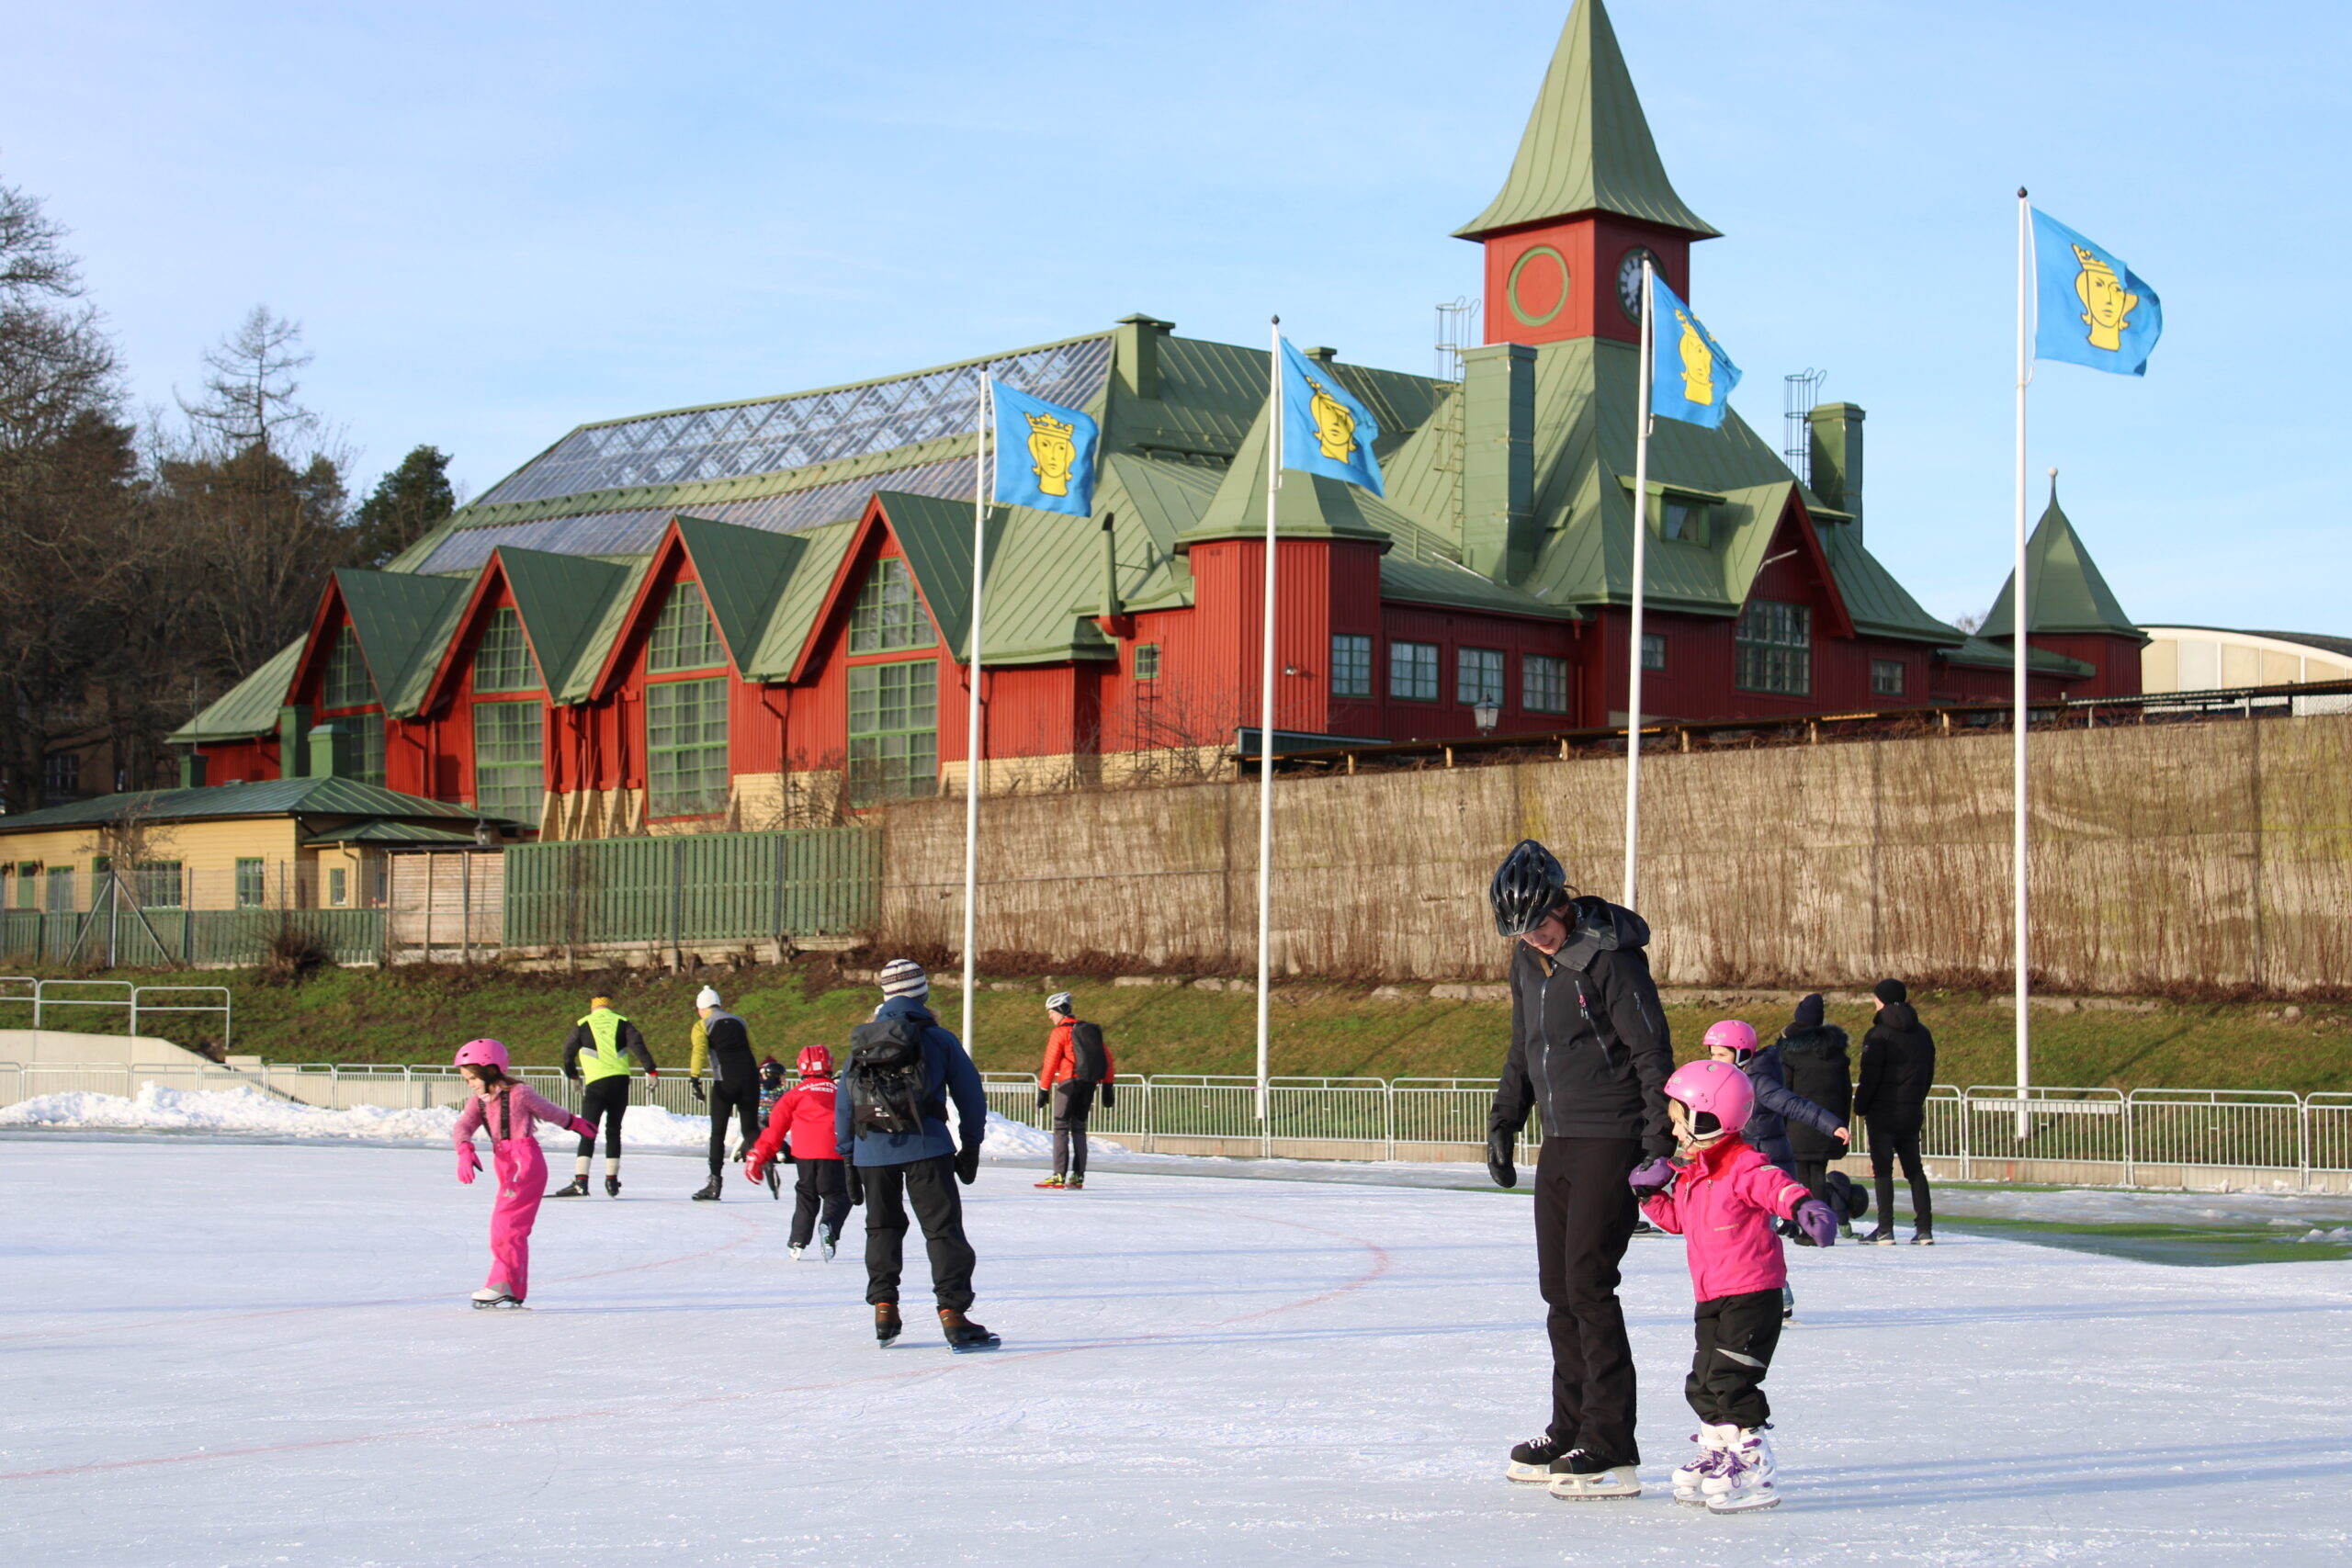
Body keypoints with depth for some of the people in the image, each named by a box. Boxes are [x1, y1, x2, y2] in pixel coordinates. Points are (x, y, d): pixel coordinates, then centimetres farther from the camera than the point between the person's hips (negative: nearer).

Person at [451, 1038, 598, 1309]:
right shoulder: (478, 1103, 12)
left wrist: (576, 1123, 22)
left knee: (506, 1222, -15)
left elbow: (549, 1112, 7)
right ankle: (515, 1291, 17)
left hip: (526, 1162, -8)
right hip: (506, 1167, 8)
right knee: (512, 1228, 11)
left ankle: (502, 1285, -16)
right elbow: (463, 1127, -3)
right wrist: (465, 1152, -24)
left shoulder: (519, 1093, -8)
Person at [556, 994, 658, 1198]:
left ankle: (580, 1181, -15)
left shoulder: (582, 1025, 9)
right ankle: (612, 1180, 14)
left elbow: (568, 1052, 13)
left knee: (588, 1133, -3)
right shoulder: (622, 1023, 11)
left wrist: (573, 1075, 30)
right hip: (621, 1081, 2)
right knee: (614, 1130, 14)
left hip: (596, 1083, -2)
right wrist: (651, 1070, -6)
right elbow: (637, 1045, -2)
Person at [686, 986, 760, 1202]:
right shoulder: (738, 1021, 19)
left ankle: (714, 1183, 2)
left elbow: (699, 1051, -11)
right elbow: (752, 1047, 16)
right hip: (750, 1077, 3)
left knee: (718, 1133, 5)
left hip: (725, 1082, -3)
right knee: (750, 1129, 11)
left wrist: (694, 1078, -21)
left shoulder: (702, 1026, 6)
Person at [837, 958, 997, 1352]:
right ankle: (952, 1314, -10)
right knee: (943, 1229, -2)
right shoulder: (938, 1039, 2)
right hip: (925, 1148, -4)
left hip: (871, 1152, 4)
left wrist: (847, 1157, 18)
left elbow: (843, 1103, 13)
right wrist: (970, 1148, 14)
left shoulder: (861, 1042, 12)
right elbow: (970, 1095, 4)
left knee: (882, 1228, 20)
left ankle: (884, 1311, 18)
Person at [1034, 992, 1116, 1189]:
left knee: (1061, 1127, -3)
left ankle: (1059, 1175, -9)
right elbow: (1106, 1058, 13)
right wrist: (1108, 1087, 16)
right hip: (1090, 1083, 6)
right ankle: (1078, 1175, 8)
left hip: (1069, 1083, -6)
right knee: (1079, 1127, 12)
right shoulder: (1090, 1030, 14)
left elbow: (1050, 1063, -9)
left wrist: (1044, 1090, -7)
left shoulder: (1060, 1032, -4)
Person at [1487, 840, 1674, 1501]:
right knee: (1559, 1289, 10)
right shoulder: (1528, 962, 10)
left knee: (1588, 1285, -11)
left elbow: (1652, 1052, -15)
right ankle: (1571, 1432, 19)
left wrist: (1659, 1138, -19)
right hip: (1559, 1142, 8)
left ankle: (1611, 1450, -9)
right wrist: (1503, 1123, 19)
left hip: (1612, 1142, -8)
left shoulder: (1609, 957, -15)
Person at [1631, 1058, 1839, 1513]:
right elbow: (1677, 1218, 22)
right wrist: (1651, 1193, 7)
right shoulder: (1690, 1173, 12)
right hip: (1712, 1298, 10)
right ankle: (1718, 1455, 30)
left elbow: (1776, 1186, -33)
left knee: (1730, 1380, -12)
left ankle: (1752, 1466, -5)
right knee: (1703, 1384, 15)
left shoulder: (1744, 1167, -17)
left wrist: (1803, 1206, -52)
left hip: (1751, 1293, -10)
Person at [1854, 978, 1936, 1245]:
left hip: (1883, 1113, -6)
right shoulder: (1922, 1033, 8)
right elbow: (1929, 1073, 13)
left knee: (1883, 1169, -2)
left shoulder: (1879, 1034, -12)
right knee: (1914, 1168, 11)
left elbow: (1870, 1076, -14)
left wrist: (1860, 1107, -4)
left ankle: (1885, 1229, -5)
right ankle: (1924, 1228, 7)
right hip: (1912, 1113, 6)